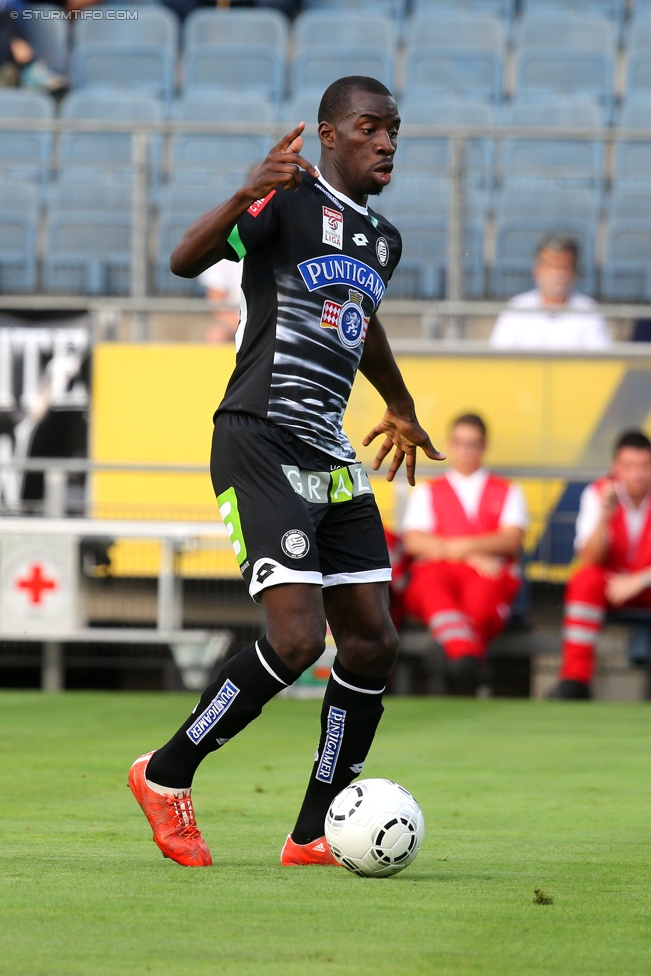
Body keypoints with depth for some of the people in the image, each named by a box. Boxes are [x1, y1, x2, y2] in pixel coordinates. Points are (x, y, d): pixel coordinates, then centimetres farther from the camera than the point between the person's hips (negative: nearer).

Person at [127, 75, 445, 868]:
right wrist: (247, 194, -39)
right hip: (261, 444, -8)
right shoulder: (290, 202, -7)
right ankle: (165, 777, 1)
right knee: (297, 637, -18)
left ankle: (313, 835, 10)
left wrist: (400, 407, 52)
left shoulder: (381, 240, 17)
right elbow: (186, 260, -22)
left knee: (372, 643, 2)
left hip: (331, 460, 8)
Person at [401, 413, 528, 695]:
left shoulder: (507, 492, 25)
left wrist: (466, 546, -11)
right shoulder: (426, 492, 26)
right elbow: (413, 541, 7)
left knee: (484, 587, -39)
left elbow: (511, 540, 7)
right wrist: (473, 555, -5)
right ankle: (464, 655, -64)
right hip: (436, 570, 0)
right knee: (432, 584, -38)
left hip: (490, 578, 0)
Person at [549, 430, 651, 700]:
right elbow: (589, 560, -17)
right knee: (585, 580, -31)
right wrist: (604, 516, -31)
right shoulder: (597, 494, -7)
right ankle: (575, 679, -33)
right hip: (610, 581, 1)